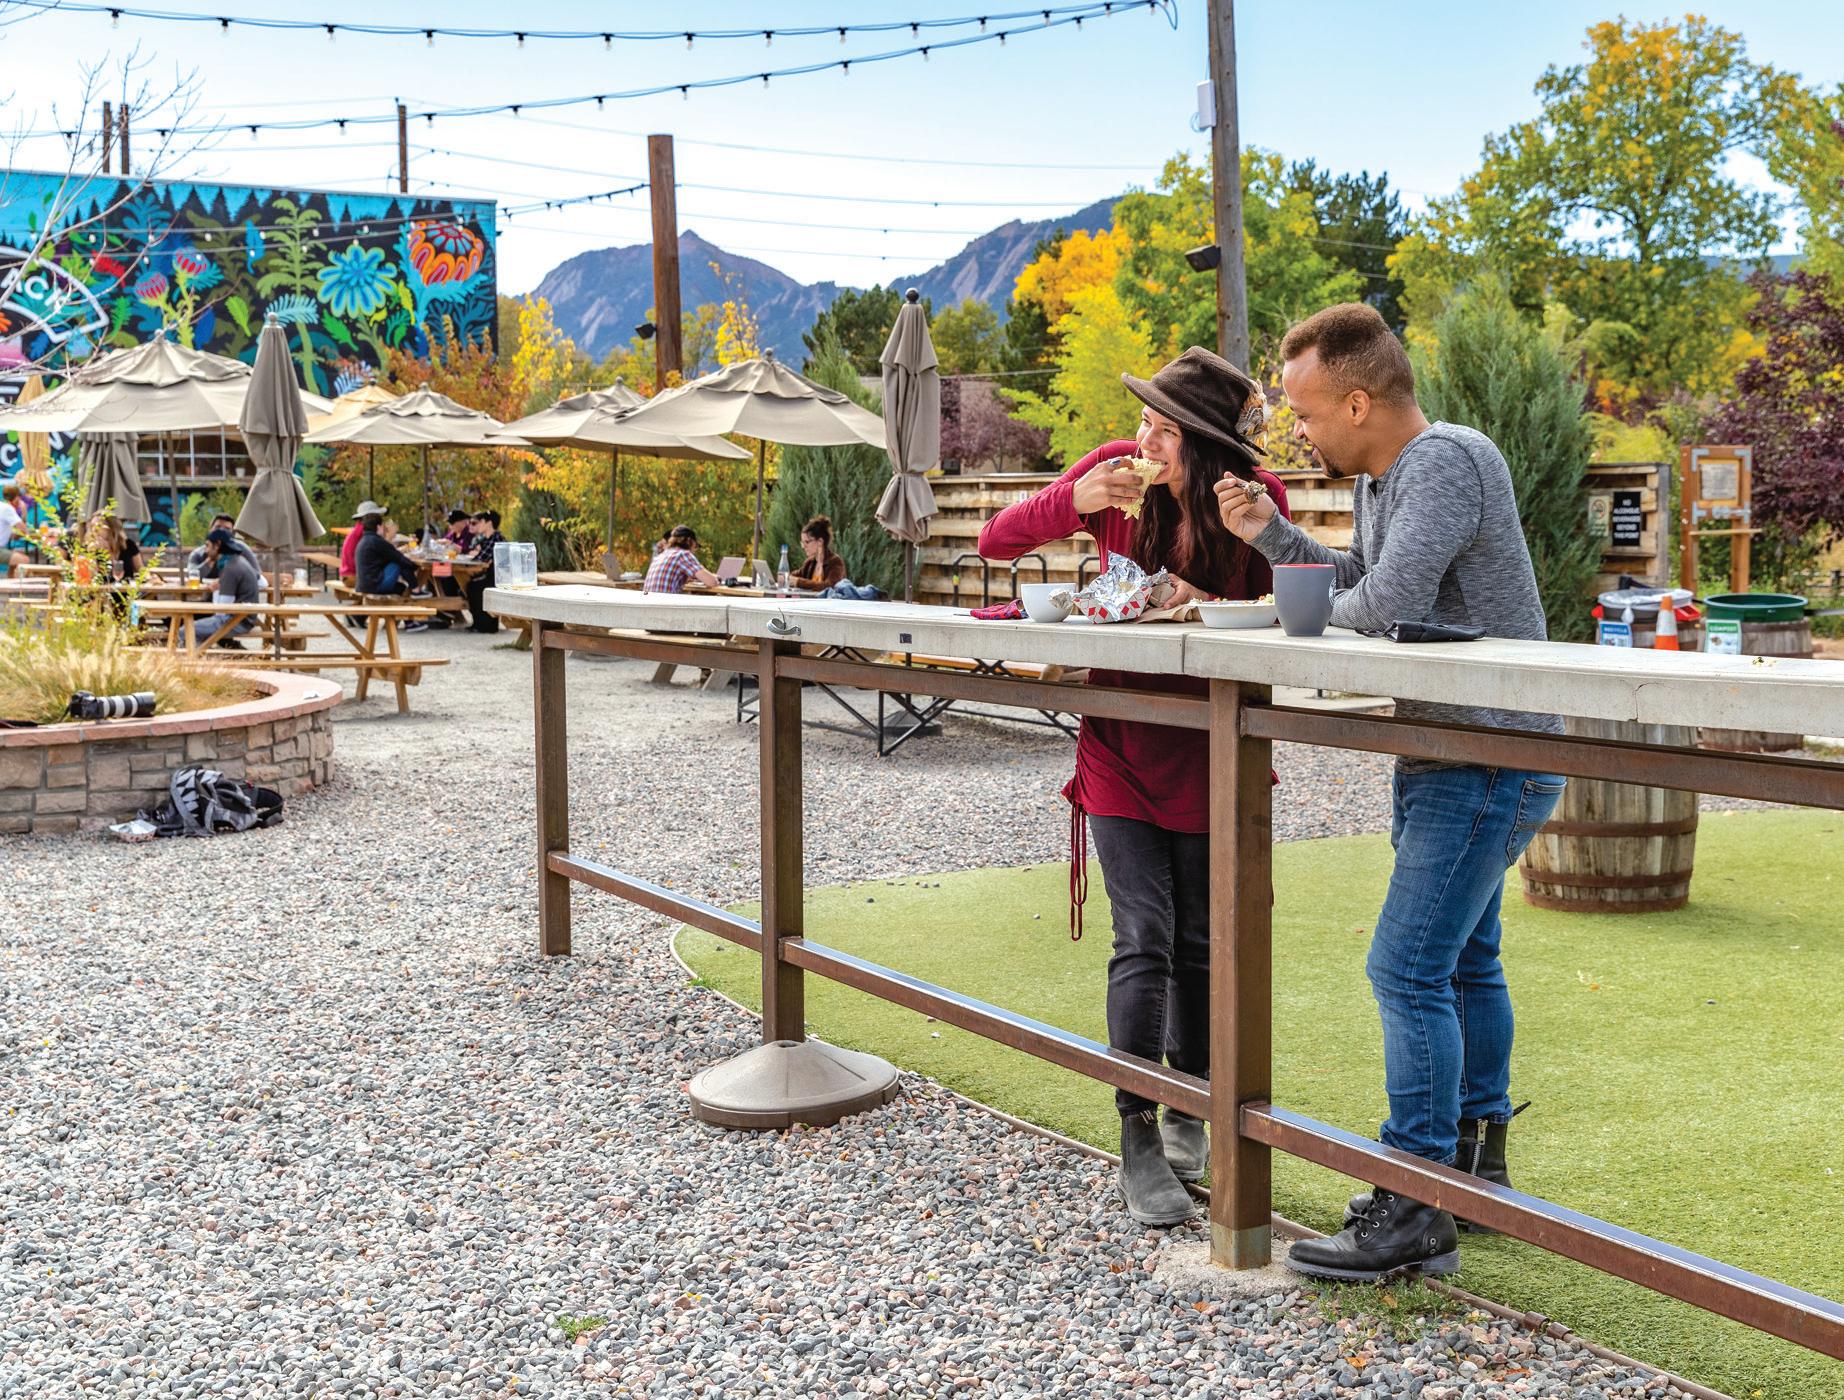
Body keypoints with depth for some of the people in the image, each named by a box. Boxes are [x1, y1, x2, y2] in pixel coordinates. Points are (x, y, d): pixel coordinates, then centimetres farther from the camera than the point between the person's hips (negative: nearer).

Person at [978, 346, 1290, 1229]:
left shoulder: (1259, 499, -10)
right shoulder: (1116, 473, -9)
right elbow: (995, 541, -4)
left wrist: (1206, 603, -26)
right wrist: (1072, 502, -23)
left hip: (1210, 750, 1)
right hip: (1122, 745, -1)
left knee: (1201, 943, 10)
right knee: (1144, 939, -7)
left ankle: (1188, 1118, 28)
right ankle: (1138, 1140, 0)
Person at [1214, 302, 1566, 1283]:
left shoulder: (1447, 461, -22)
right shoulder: (1379, 477, 8)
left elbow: (1388, 602, -33)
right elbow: (1351, 583, 17)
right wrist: (1268, 534, 4)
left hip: (1492, 760, -10)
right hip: (1441, 756, 10)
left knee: (1407, 970, -11)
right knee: (1463, 961, 20)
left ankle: (1413, 1214, -4)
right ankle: (1477, 1161, 36)